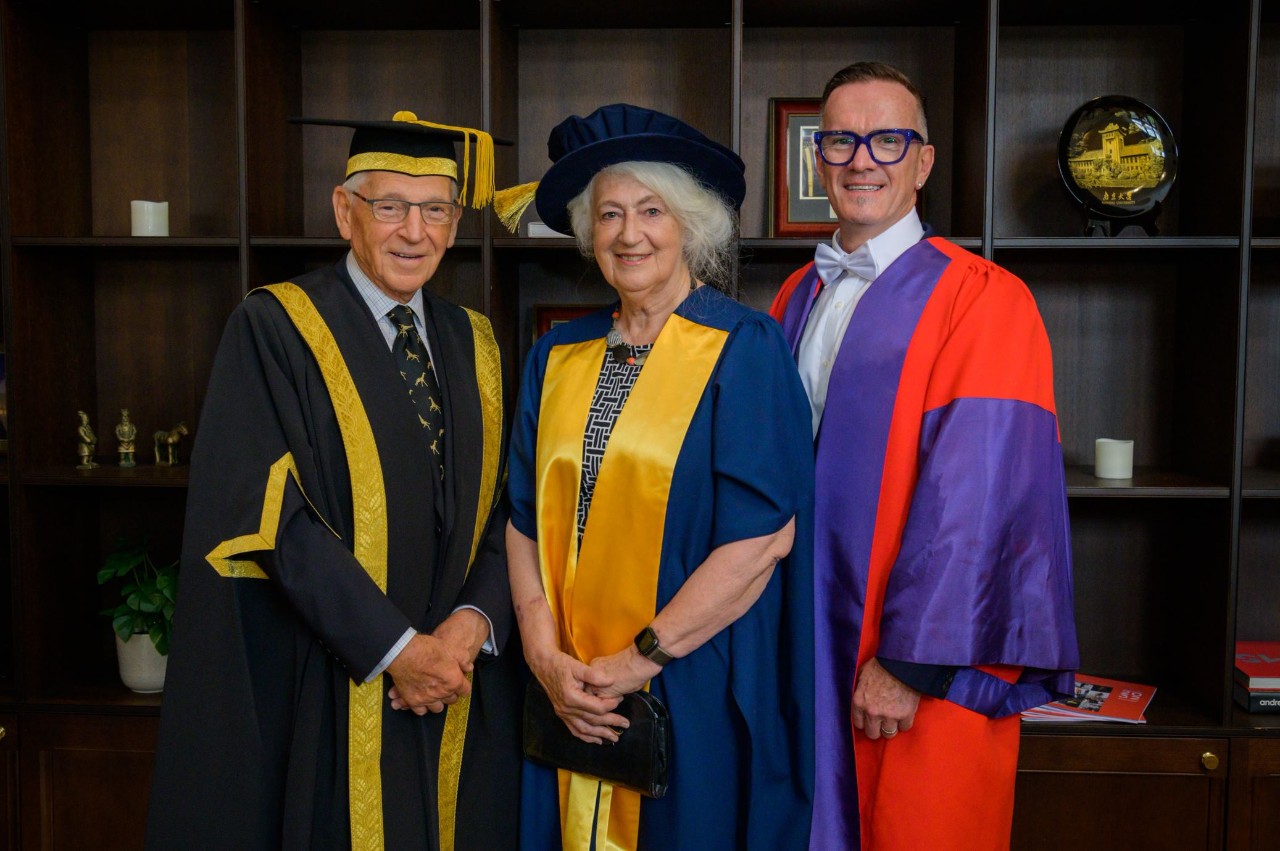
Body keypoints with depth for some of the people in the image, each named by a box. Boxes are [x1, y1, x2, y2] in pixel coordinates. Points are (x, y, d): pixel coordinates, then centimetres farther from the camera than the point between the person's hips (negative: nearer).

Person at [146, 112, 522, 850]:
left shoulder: (473, 344, 8)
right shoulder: (273, 330, -7)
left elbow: (504, 506, 6)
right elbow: (273, 514, -14)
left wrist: (473, 622, -11)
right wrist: (395, 647, -16)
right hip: (326, 697, -4)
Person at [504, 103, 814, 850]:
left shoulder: (744, 348, -8)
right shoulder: (557, 356, 6)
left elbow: (766, 535, -15)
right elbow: (524, 518, 5)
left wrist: (641, 659, -14)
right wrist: (547, 656, -8)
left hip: (698, 693, -4)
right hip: (571, 698, 4)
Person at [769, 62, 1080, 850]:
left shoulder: (983, 300, -10)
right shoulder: (797, 299, 9)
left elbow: (977, 495, -17)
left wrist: (908, 660, -19)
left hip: (923, 671, -5)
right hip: (803, 644, 6)